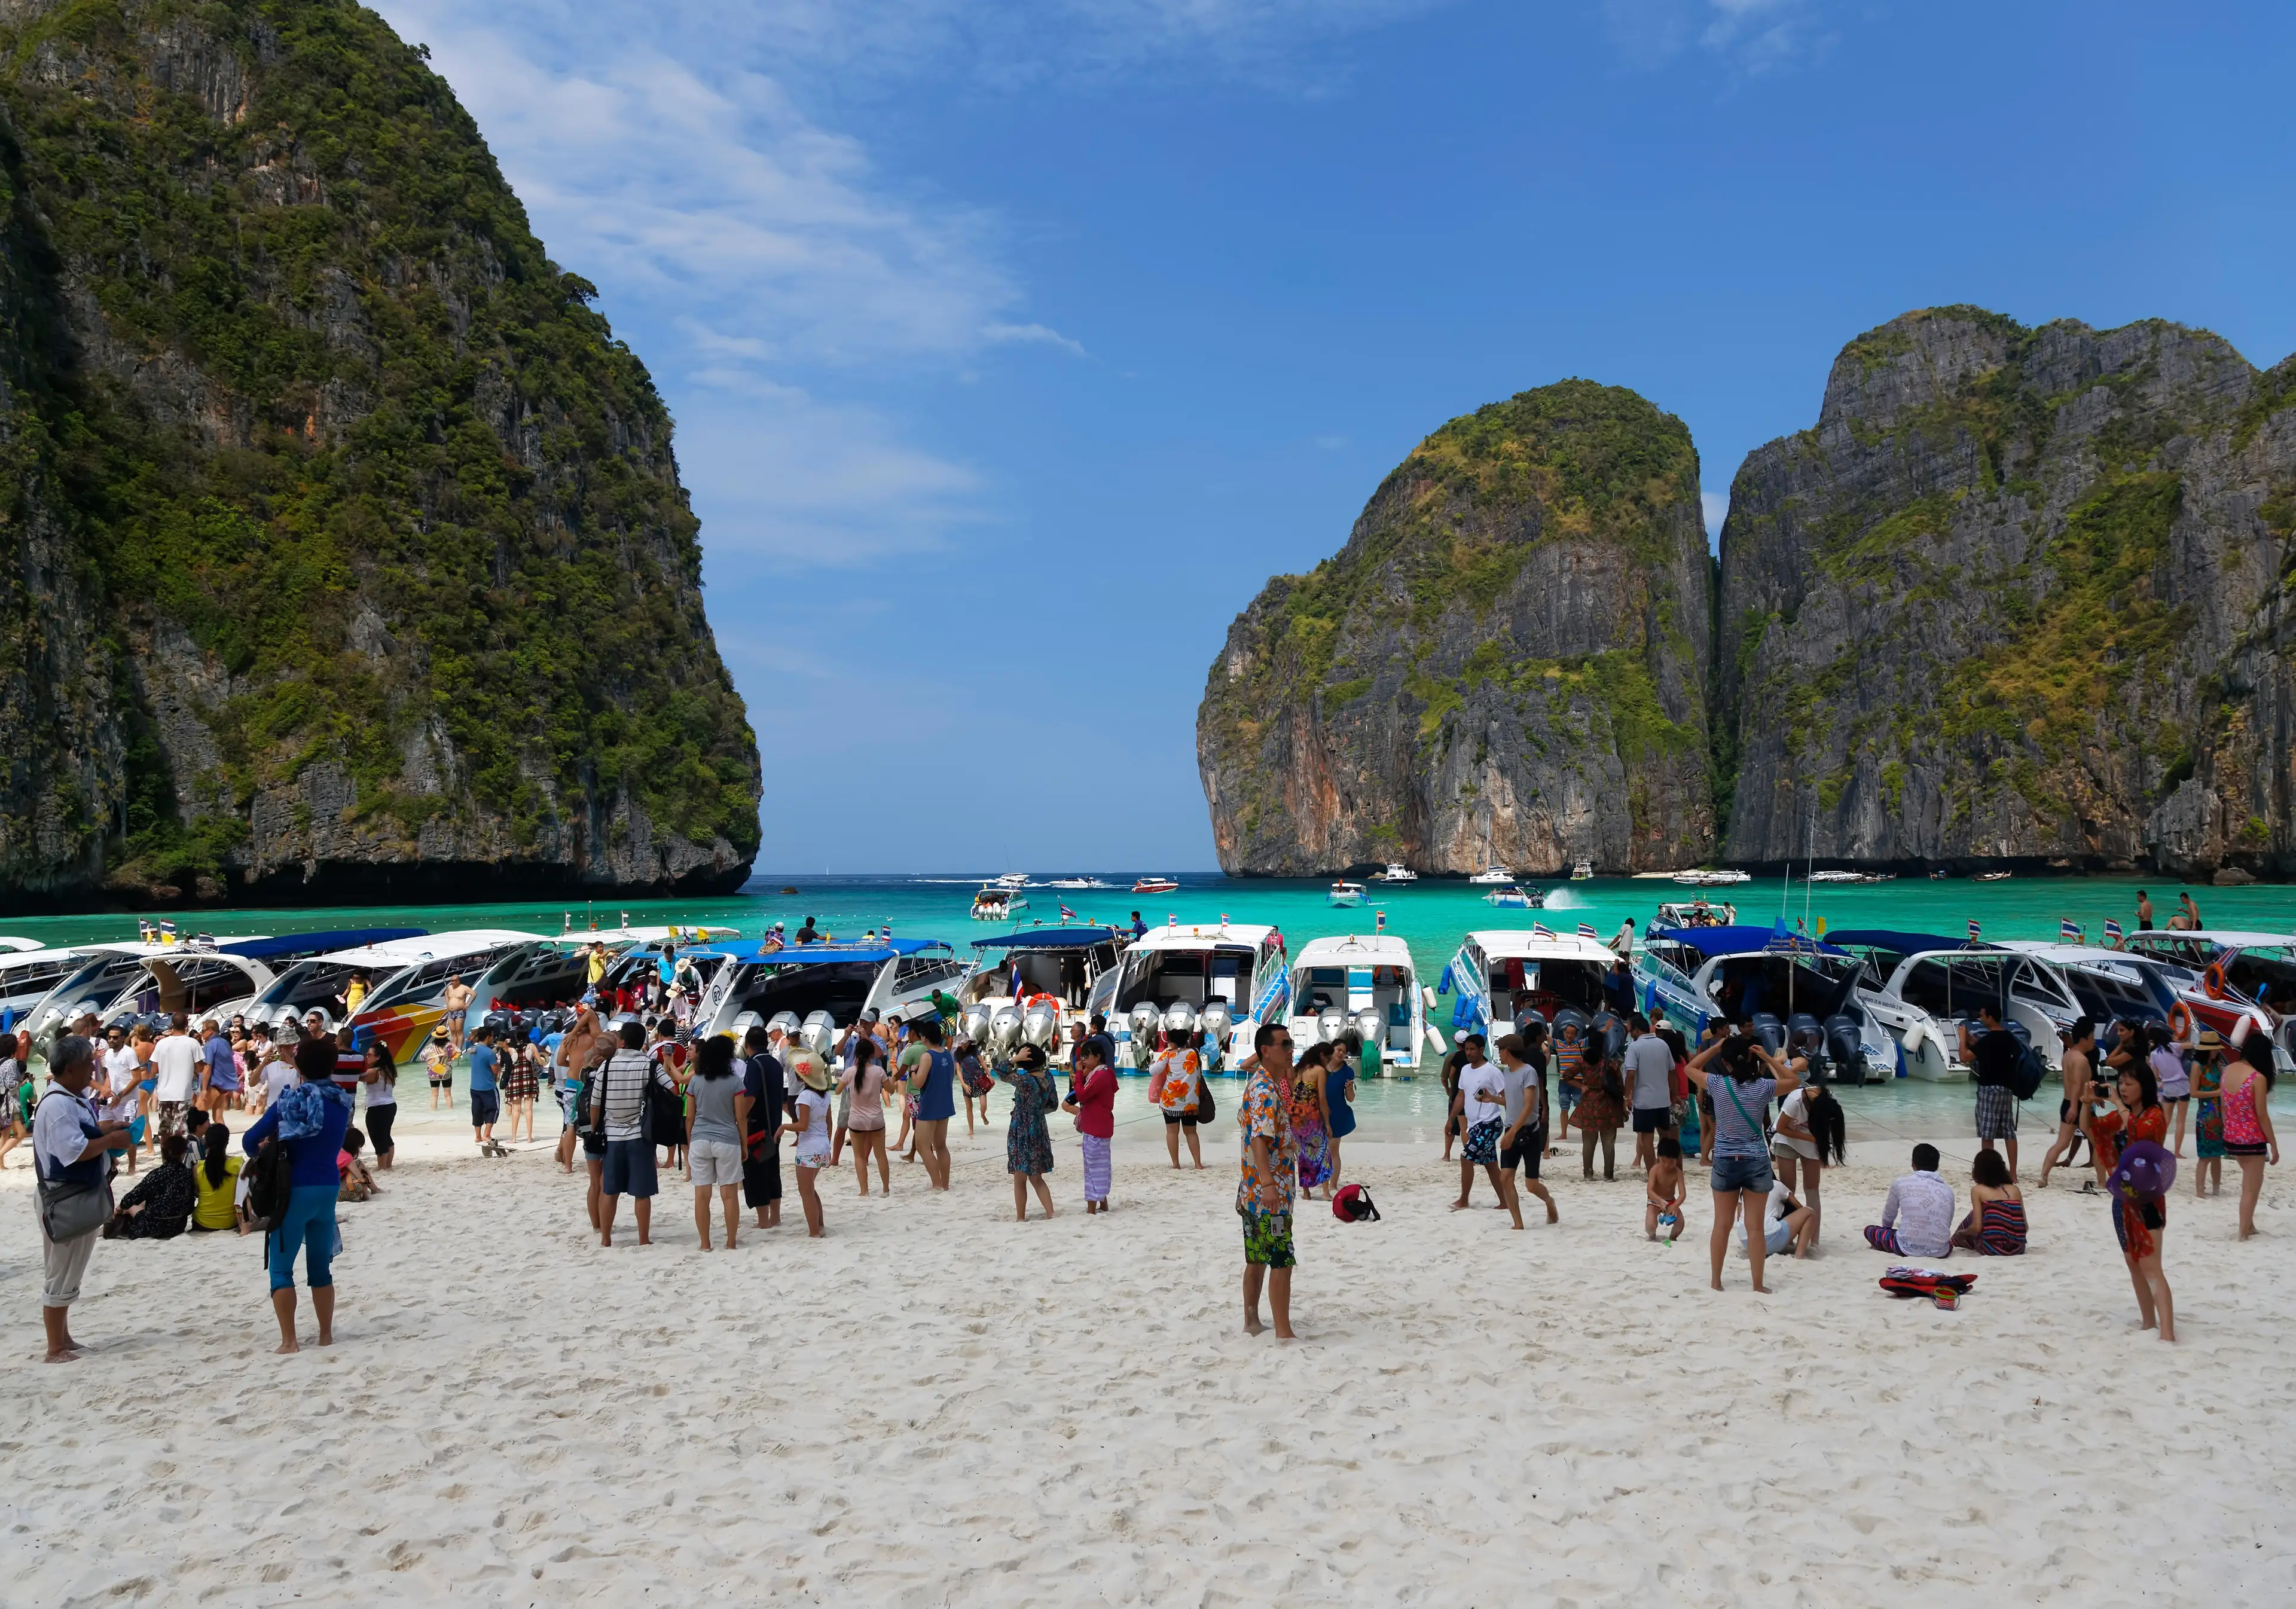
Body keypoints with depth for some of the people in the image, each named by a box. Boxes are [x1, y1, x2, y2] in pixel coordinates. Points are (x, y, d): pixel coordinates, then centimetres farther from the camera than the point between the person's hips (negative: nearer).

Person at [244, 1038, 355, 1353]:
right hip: (328, 1188, 4)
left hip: (295, 1189, -4)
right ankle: (326, 1335, 21)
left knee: (281, 1267, 4)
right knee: (321, 1266, 16)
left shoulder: (292, 1100, -9)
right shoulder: (342, 1103, 2)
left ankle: (289, 1340, 0)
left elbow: (250, 1141, -8)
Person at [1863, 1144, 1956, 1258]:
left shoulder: (1901, 1183, 2)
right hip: (1941, 1252, 4)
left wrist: (1887, 1229, 40)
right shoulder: (1948, 1190, 8)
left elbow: (1888, 1217, 17)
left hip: (1909, 1249, -3)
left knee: (1870, 1230, 21)